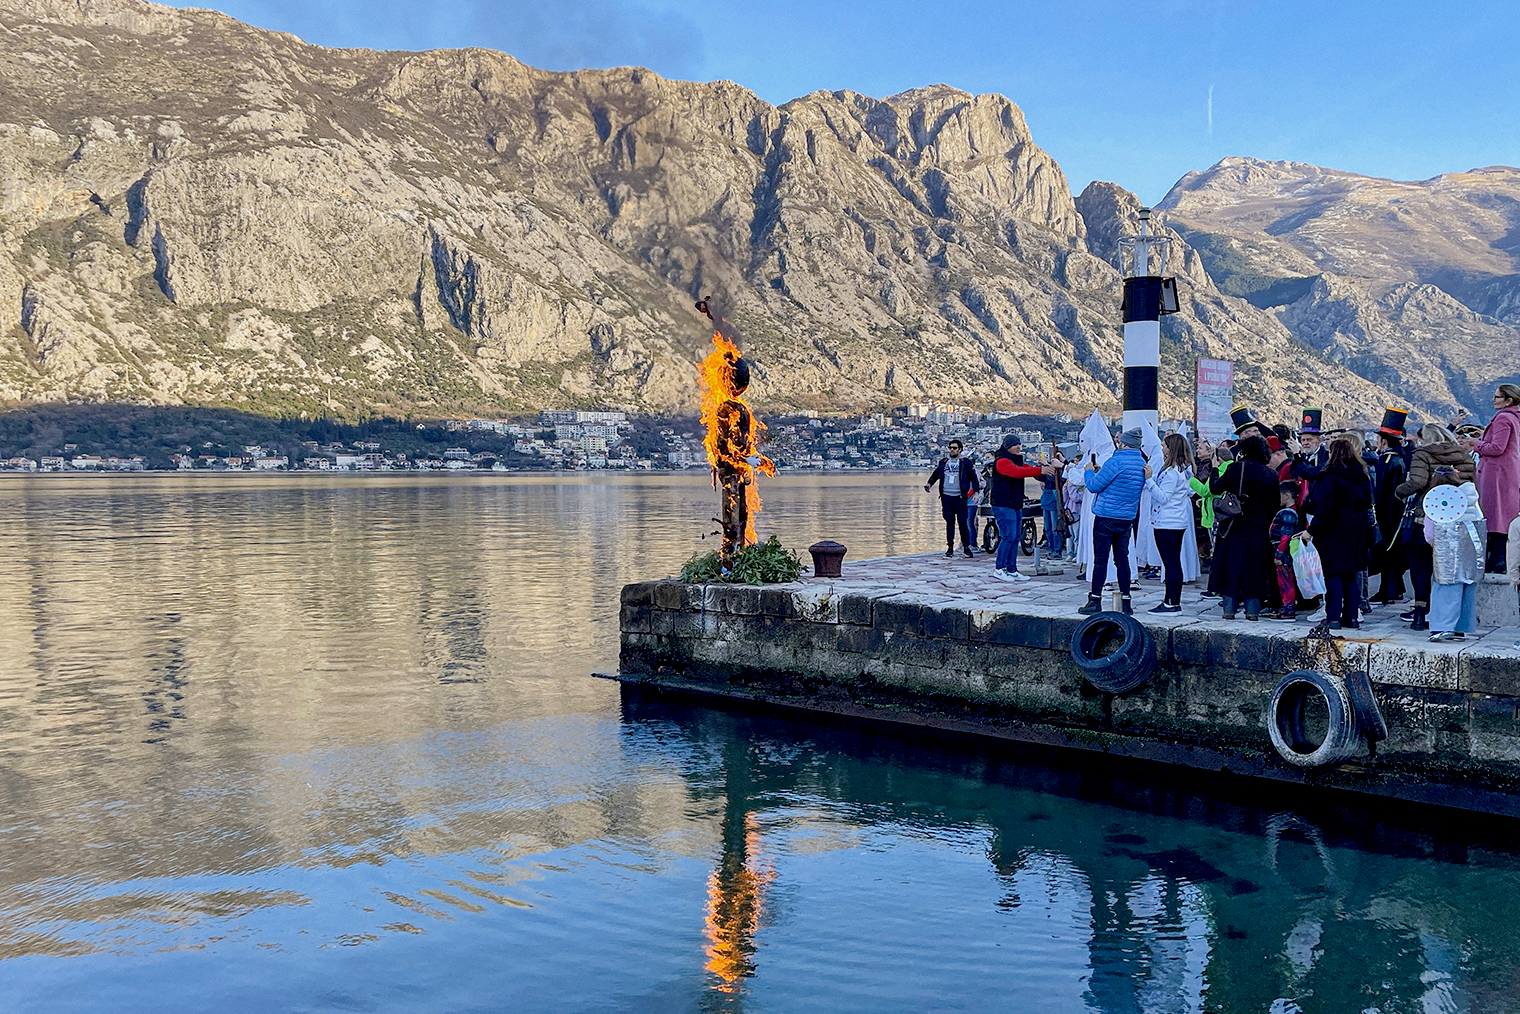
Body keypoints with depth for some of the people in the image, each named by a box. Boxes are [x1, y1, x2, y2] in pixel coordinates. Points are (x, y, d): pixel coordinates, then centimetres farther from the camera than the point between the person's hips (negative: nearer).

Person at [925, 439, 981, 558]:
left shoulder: (965, 463, 4)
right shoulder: (943, 462, 13)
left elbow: (973, 477, 5)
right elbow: (935, 474, 25)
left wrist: (976, 491, -4)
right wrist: (929, 483, 9)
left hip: (960, 497, -3)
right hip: (946, 497, 3)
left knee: (962, 523, -4)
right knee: (949, 523, 5)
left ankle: (966, 546, 5)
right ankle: (950, 547, 10)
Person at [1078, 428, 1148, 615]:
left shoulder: (1116, 462, -16)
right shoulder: (1143, 464, 8)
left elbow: (1094, 486, -12)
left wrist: (1089, 471, 7)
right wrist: (1100, 472, 21)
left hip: (1106, 518, -7)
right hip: (1127, 519, 7)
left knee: (1100, 559, -2)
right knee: (1122, 558, 11)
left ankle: (1095, 601, -1)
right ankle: (1125, 601, 11)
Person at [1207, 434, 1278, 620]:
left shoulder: (1236, 468, -8)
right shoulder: (1271, 475, 3)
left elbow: (1216, 488, -3)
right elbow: (1273, 505, 4)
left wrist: (1215, 471, 14)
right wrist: (1267, 525, 13)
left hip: (1235, 526, -2)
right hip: (1258, 528, 3)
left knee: (1230, 564, 5)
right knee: (1254, 566, 9)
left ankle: (1229, 608, 4)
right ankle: (1253, 609, 7)